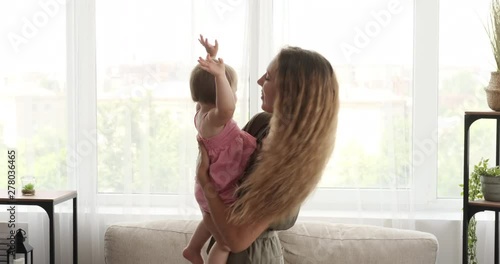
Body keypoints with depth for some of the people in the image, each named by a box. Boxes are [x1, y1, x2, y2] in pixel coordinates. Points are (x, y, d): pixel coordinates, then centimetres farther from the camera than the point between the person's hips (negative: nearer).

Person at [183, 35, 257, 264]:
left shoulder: (202, 111, -7)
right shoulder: (212, 120, -35)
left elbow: (208, 84, 12)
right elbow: (226, 108, -59)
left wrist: (212, 57, 11)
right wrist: (219, 74, -66)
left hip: (211, 187, 10)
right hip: (220, 192, -10)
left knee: (212, 224, 36)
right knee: (226, 242, 8)